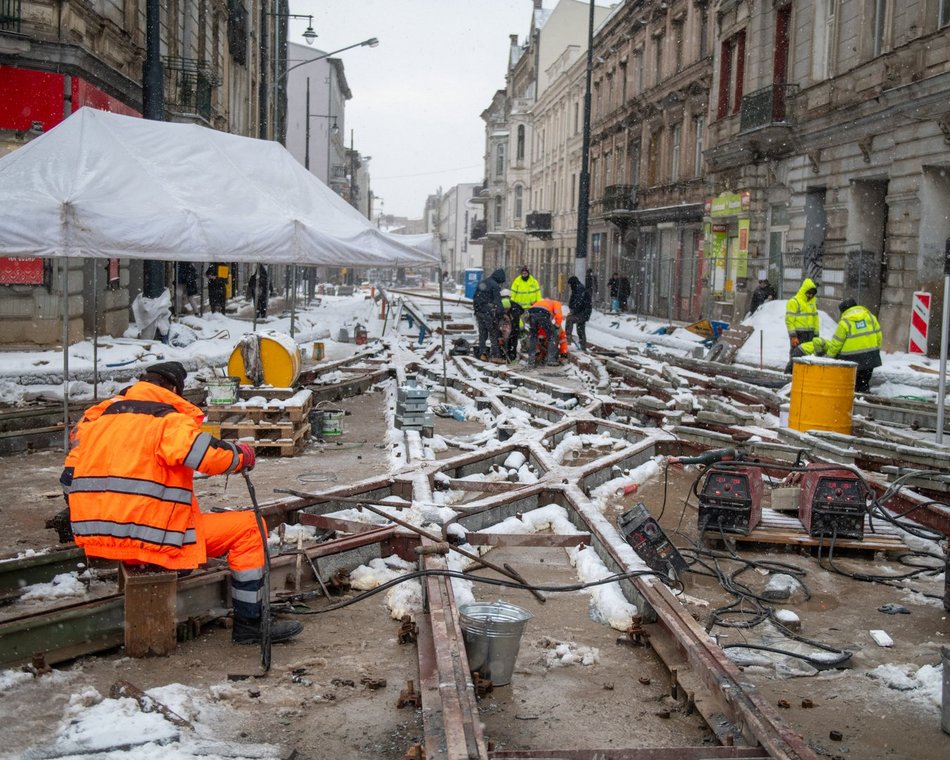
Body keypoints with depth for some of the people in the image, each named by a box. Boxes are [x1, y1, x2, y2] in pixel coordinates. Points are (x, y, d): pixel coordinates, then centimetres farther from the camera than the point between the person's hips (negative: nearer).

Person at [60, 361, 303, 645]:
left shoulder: (94, 418, 15)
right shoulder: (169, 420, -7)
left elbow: (69, 479, 18)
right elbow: (206, 454, -21)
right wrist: (242, 454, 0)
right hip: (150, 538, -8)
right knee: (249, 527, 1)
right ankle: (250, 625, 5)